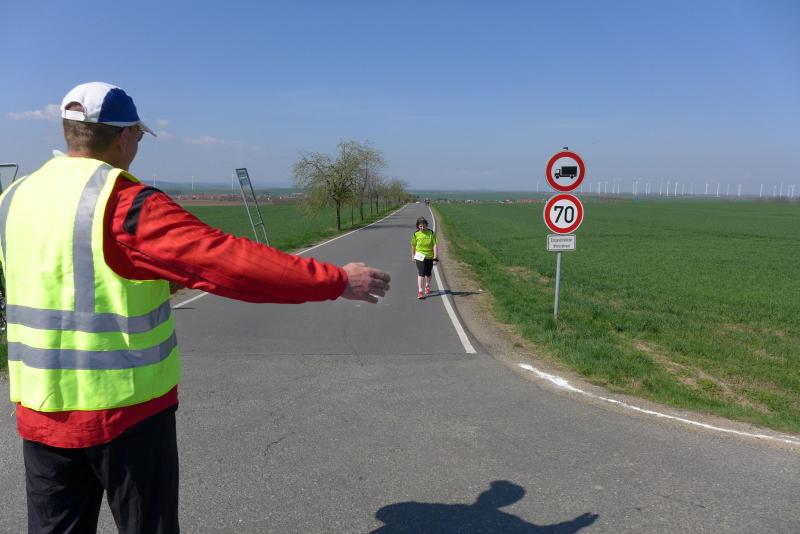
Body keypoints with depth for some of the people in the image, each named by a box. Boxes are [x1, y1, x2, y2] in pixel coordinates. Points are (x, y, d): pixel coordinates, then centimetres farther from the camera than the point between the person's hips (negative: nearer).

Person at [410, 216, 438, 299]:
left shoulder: (431, 233, -11)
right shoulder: (416, 234, -8)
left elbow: (435, 245, -10)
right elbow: (413, 246, 7)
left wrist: (435, 257, -15)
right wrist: (413, 256, 16)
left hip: (430, 256, 1)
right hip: (420, 256, -1)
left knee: (428, 274, 18)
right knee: (421, 273, -14)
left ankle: (427, 286, 43)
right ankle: (420, 291, -16)